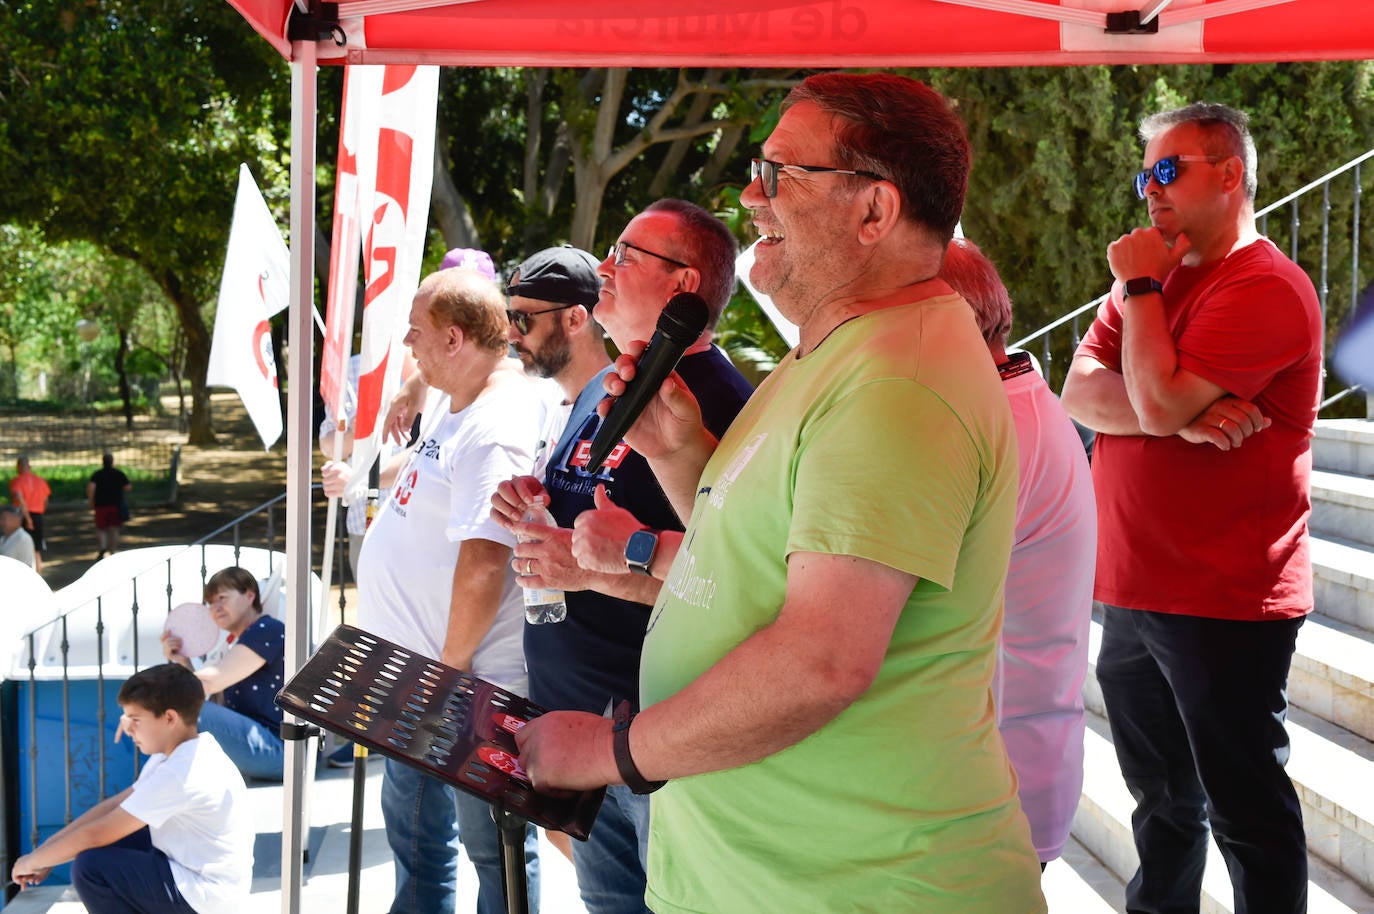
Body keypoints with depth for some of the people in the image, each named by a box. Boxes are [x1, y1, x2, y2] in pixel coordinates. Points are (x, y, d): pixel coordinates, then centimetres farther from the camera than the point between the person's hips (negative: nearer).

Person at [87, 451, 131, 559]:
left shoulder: (97, 474, -1)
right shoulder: (119, 474, 2)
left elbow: (90, 487, -14)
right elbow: (128, 487, 1)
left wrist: (91, 503, -5)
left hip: (101, 506, -1)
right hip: (116, 505, 1)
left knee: (101, 529, 8)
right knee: (114, 530, 7)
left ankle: (103, 548, -17)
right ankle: (113, 553, 5)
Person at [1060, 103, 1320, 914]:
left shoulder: (1265, 287, -14)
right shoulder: (1153, 276, 14)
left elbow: (1159, 401, -24)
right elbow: (1081, 392, 0)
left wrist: (1141, 286, -12)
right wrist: (1185, 417, -17)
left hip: (1223, 604, -8)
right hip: (1134, 593, 8)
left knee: (1246, 808, 4)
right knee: (1161, 795, 21)